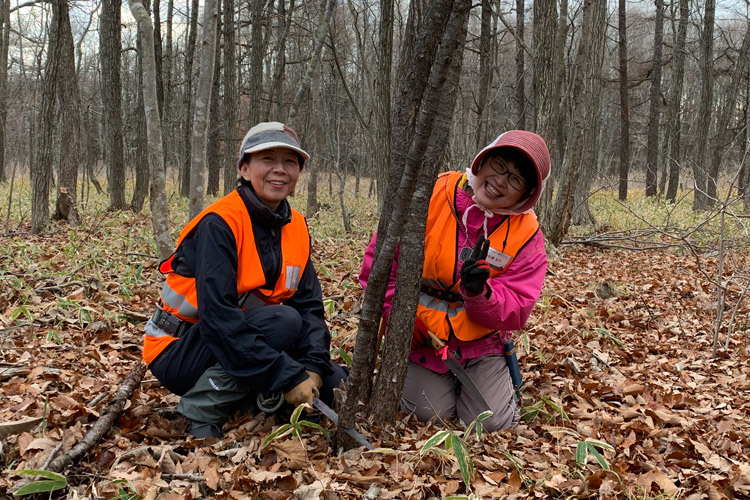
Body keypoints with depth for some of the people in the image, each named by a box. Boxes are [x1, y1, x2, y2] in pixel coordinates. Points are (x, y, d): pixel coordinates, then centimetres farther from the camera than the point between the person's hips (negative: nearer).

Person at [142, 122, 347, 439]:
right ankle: (203, 411, -15)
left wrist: (314, 368, -20)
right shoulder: (219, 222, -21)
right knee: (283, 320, -30)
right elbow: (217, 317, -29)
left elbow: (309, 305, -2)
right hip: (179, 352, -6)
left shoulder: (296, 227, 1)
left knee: (335, 385, -7)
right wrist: (288, 378, -31)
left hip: (243, 342, 7)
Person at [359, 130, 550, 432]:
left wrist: (479, 292, -32)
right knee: (429, 413, -9)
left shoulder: (527, 234, -9)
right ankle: (411, 375, 25)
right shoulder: (431, 195, -14)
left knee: (491, 423, -8)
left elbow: (516, 310, -12)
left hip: (480, 342, 1)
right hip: (421, 336, -1)